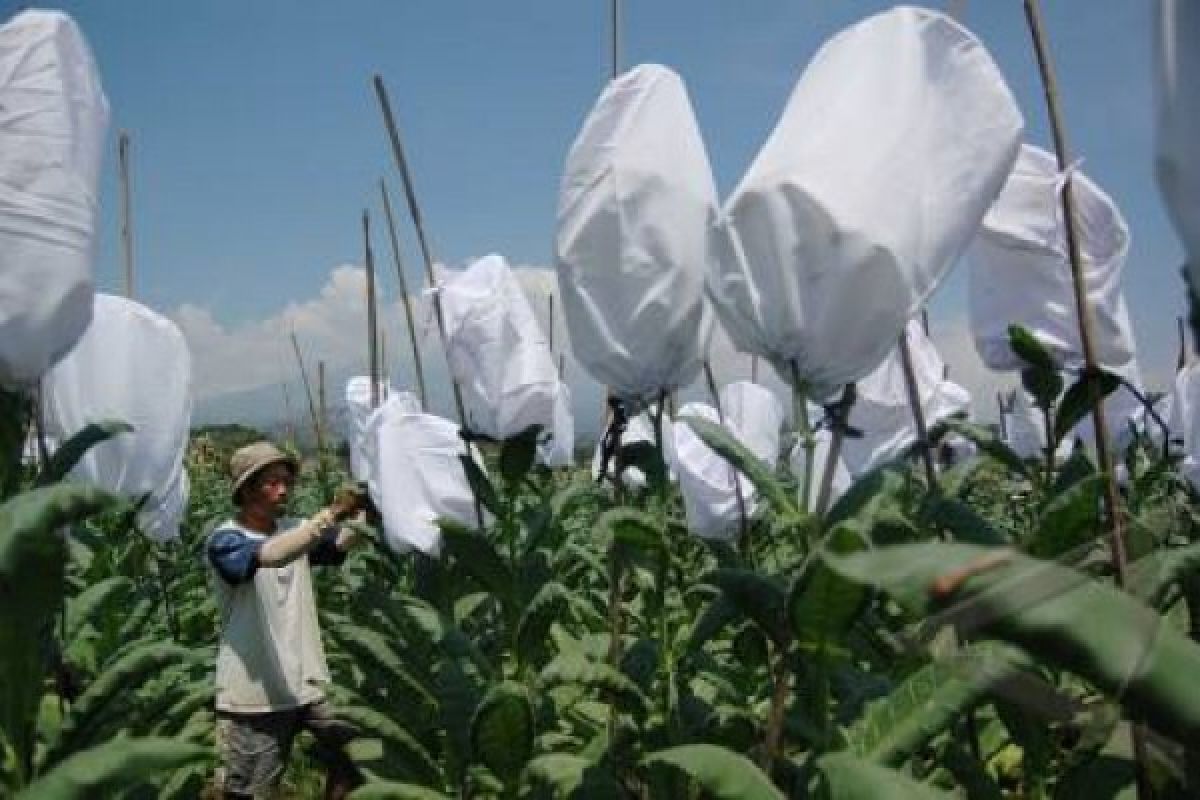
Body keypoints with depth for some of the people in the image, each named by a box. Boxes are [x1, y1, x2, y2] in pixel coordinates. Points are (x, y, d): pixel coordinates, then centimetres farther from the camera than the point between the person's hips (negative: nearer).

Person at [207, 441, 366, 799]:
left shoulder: (295, 529, 6)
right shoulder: (225, 541, -12)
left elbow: (348, 542, -9)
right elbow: (271, 555, -32)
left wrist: (368, 510, -28)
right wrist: (331, 514, -36)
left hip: (308, 683, 5)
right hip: (255, 695, -5)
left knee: (354, 756, 4)